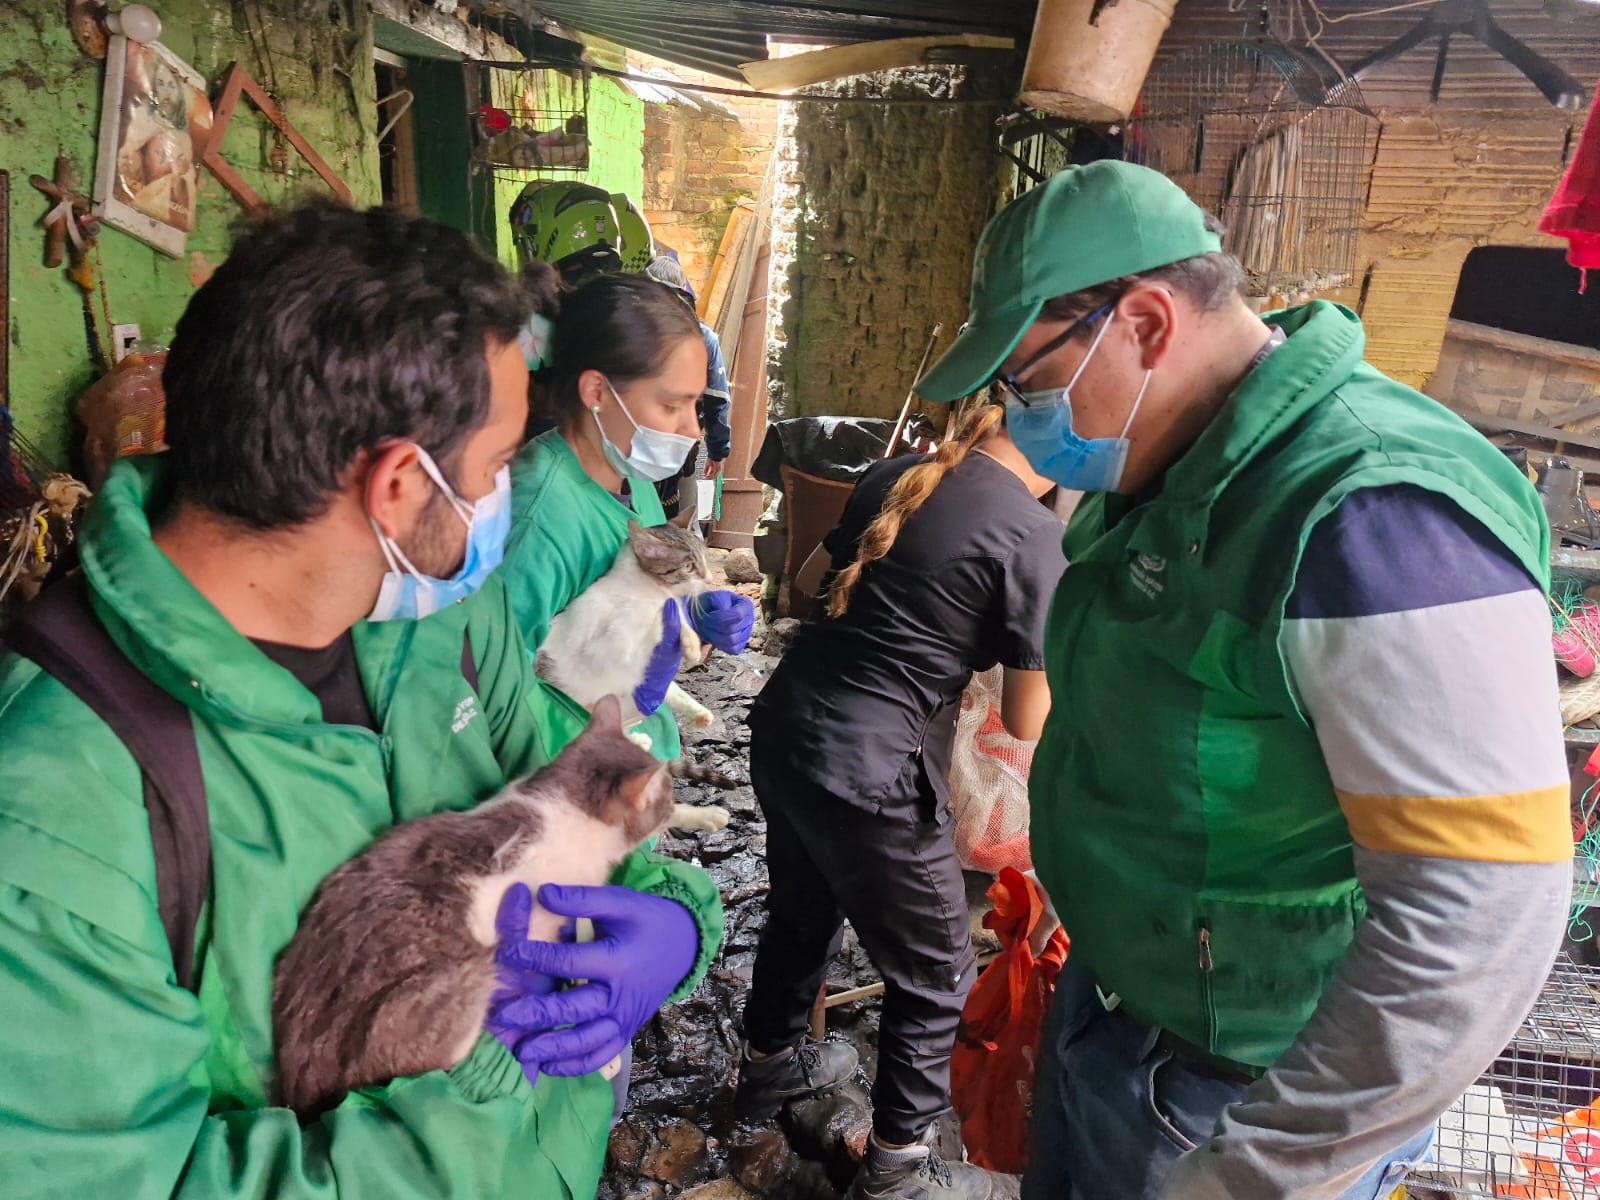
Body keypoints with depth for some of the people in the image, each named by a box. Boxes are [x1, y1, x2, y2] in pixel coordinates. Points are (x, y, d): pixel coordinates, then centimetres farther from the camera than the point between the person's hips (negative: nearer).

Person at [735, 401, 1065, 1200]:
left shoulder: (895, 476, 6)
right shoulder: (1036, 538, -13)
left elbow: (809, 581, 22)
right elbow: (1025, 721, -9)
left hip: (784, 727, 8)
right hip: (869, 773, -8)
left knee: (802, 911, 31)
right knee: (937, 977, 15)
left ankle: (768, 1061, 53)